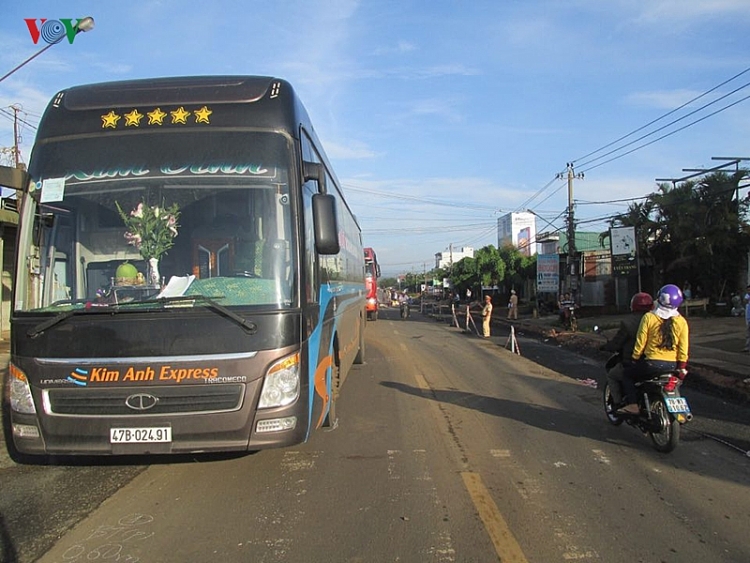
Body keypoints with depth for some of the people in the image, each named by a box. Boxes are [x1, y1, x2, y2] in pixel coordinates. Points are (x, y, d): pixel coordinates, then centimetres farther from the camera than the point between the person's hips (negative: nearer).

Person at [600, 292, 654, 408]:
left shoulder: (627, 322, -14)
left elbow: (616, 343, -9)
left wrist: (604, 347, 11)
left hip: (631, 364, -5)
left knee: (611, 375, 20)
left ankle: (618, 404, 13)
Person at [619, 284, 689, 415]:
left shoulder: (649, 317, -9)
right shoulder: (682, 321, -1)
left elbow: (640, 342, -6)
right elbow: (684, 347, -2)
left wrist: (635, 359, 8)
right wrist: (682, 367, 6)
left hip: (652, 363, -4)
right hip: (672, 365, 4)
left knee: (628, 375, 17)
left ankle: (632, 404, 0)